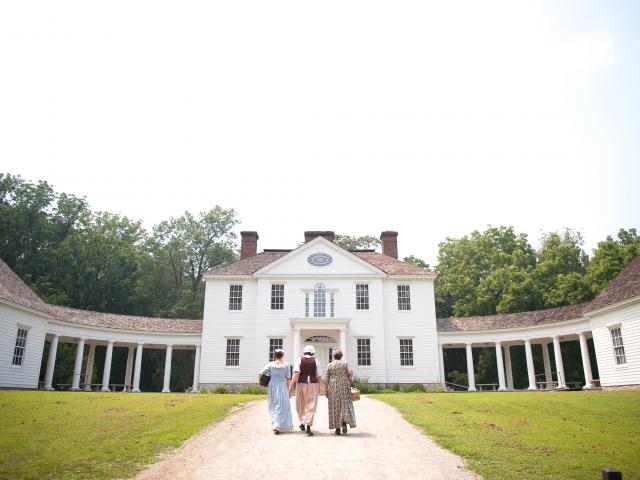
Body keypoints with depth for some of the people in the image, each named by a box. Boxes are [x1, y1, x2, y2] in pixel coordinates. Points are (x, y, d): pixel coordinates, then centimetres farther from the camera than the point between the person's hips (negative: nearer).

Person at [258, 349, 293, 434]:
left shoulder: (270, 364, 0)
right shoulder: (286, 365, -4)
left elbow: (260, 374, -5)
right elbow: (288, 379, -3)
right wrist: (290, 390, 4)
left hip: (272, 386, 3)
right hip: (282, 386, -3)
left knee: (273, 406, 20)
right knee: (281, 406, 2)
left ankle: (275, 424, 28)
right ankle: (277, 426, -11)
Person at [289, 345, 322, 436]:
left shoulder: (299, 360, -1)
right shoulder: (316, 361, 2)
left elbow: (296, 373, -13)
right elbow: (319, 376, 3)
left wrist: (291, 385, -14)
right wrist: (319, 387, 17)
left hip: (302, 384, 0)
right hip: (313, 384, 0)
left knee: (301, 404, 19)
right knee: (311, 406, 0)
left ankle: (302, 423, 30)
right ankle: (308, 427, -12)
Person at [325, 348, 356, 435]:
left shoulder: (329, 365, 3)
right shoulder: (345, 363, 1)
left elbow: (327, 379, 1)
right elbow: (350, 373, -12)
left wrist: (327, 391, 7)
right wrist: (350, 382, 2)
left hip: (333, 388, 1)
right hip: (344, 387, -1)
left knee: (335, 407, 6)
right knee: (345, 405, 6)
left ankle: (337, 428, 5)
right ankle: (344, 422, -16)